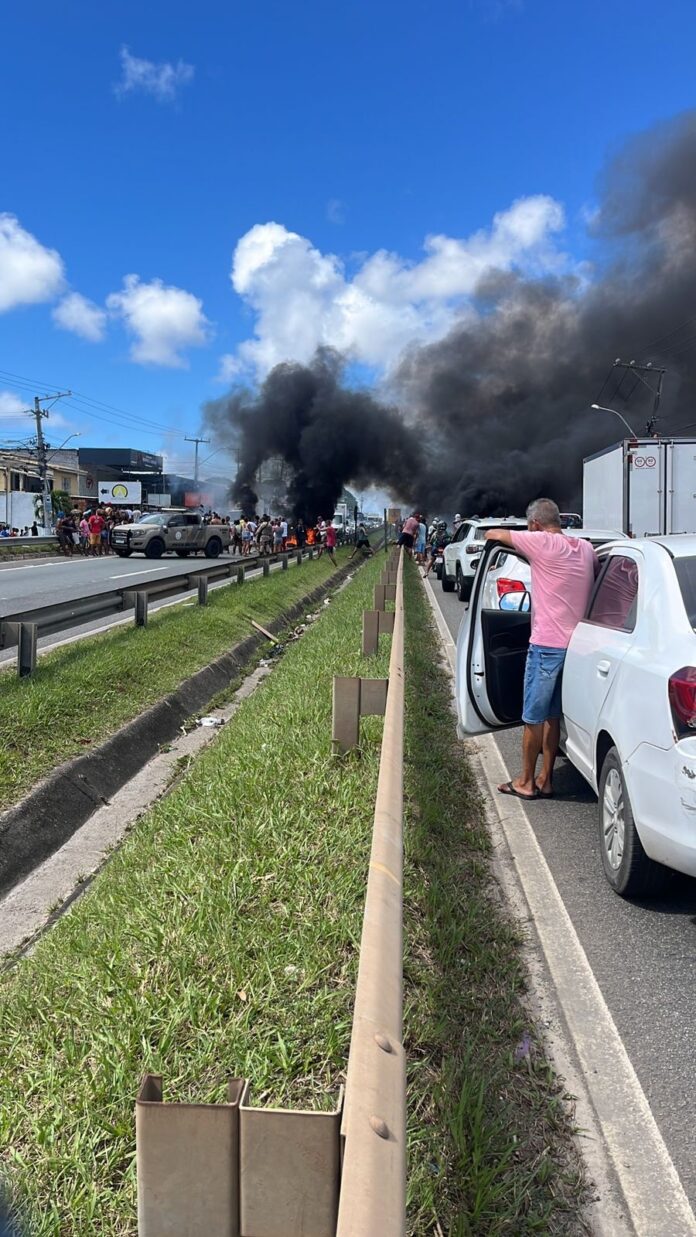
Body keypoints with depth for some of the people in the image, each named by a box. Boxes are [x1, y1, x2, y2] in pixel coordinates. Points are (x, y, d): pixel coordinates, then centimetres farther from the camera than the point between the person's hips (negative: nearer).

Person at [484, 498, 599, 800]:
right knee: (553, 715, 15)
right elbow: (599, 576, 27)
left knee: (533, 717, 5)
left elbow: (493, 534, -2)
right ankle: (545, 779, 22)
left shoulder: (541, 542, -11)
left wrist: (492, 535, 21)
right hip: (577, 644, 7)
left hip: (547, 645, -7)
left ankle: (526, 782, 15)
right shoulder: (586, 548, 8)